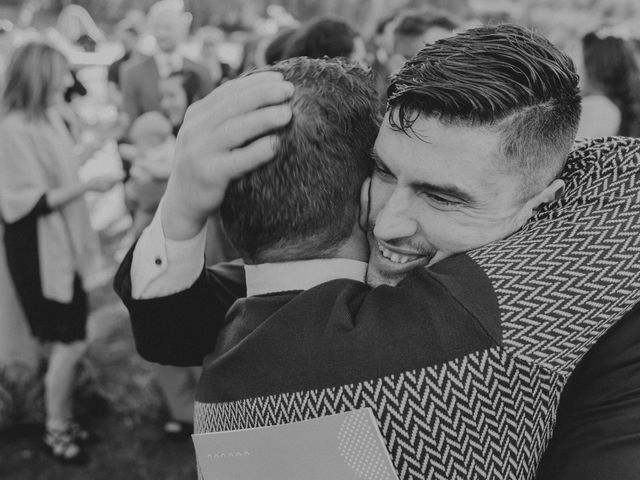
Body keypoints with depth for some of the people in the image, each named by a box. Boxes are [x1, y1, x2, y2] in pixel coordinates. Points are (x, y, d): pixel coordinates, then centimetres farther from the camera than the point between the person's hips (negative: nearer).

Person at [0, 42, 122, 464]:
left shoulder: (51, 119, 4)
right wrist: (87, 184, -23)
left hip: (64, 244, 8)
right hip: (38, 250, -8)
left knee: (69, 340, 15)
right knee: (70, 343, 0)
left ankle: (64, 420, 33)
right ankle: (55, 431, 20)